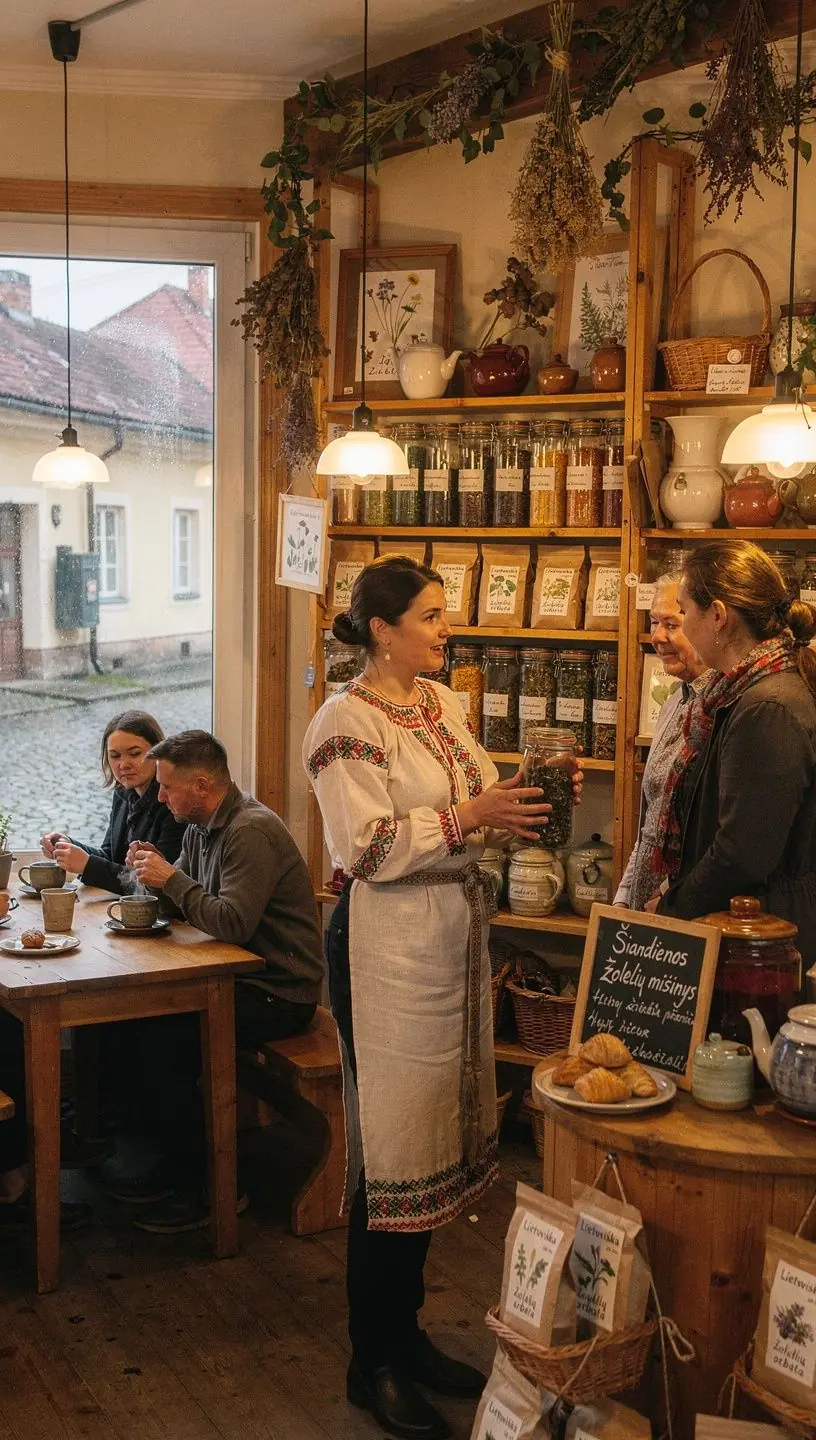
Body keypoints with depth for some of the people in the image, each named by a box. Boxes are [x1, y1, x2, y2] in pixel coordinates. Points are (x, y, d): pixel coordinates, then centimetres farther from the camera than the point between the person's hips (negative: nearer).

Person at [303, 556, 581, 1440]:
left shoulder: (441, 703, 12)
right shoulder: (348, 722, -12)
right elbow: (366, 847, -19)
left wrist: (528, 799, -3)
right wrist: (469, 817, -22)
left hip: (453, 938, 8)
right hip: (387, 948, -8)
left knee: (435, 1141, 15)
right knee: (391, 1152, 0)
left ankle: (406, 1336, 31)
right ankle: (373, 1366, 17)